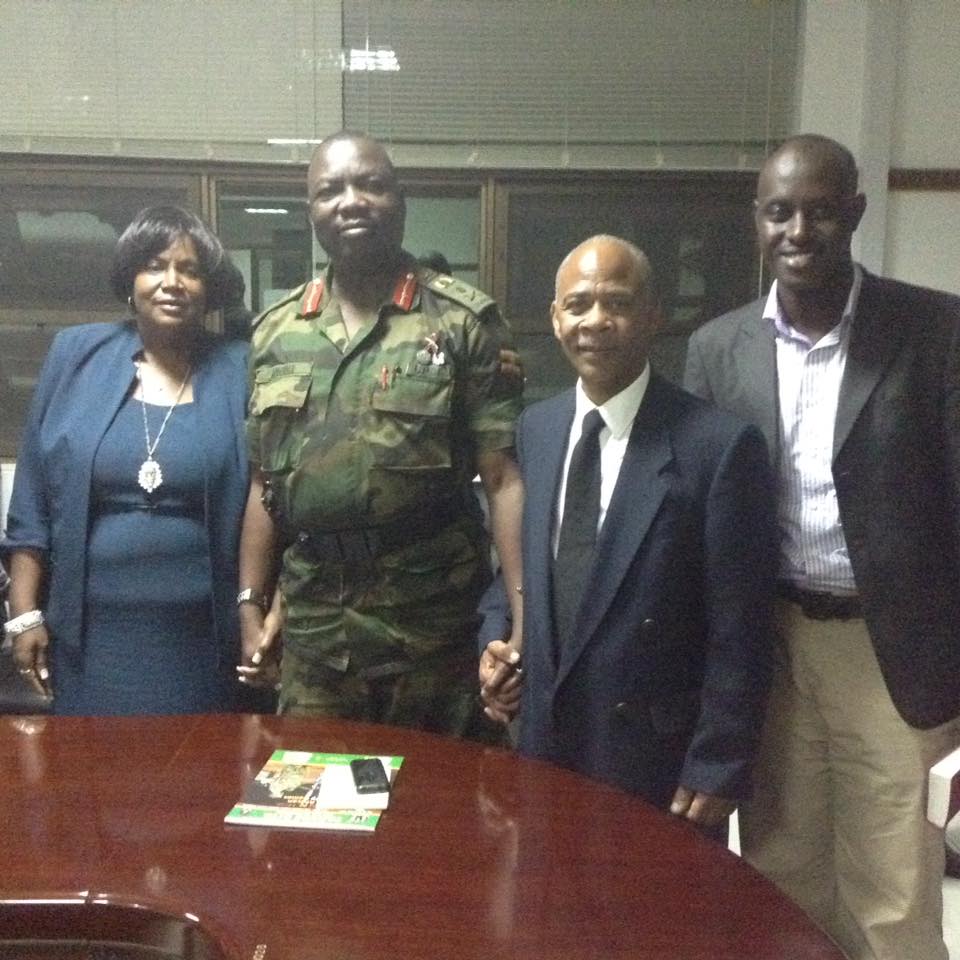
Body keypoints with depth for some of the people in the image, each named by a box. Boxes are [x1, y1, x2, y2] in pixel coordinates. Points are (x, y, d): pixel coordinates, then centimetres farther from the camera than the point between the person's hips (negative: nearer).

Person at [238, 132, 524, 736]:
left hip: (434, 629, -3)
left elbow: (504, 478, -9)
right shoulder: (275, 332, 7)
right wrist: (251, 607, 9)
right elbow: (266, 484, 12)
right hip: (312, 634, 4)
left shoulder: (464, 321, -5)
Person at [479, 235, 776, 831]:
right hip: (543, 741, 5)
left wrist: (717, 770, -12)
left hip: (659, 759, -5)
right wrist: (494, 639, -2)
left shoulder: (720, 445, -14)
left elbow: (739, 631, -12)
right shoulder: (533, 429, 4)